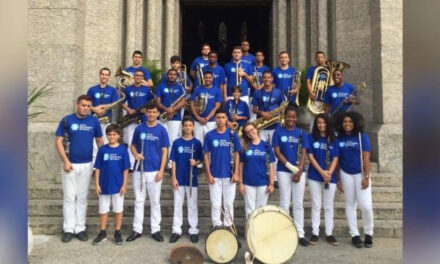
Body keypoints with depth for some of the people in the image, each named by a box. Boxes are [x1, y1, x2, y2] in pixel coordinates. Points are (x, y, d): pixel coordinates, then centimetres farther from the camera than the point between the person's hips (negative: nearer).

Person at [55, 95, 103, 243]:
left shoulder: (94, 121, 1)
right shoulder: (67, 120, -4)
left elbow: (99, 141, 7)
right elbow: (58, 141, -3)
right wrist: (65, 161, -11)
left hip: (87, 165, 1)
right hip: (70, 164, -1)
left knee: (82, 197, 9)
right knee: (69, 197, 4)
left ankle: (80, 228, 18)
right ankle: (68, 229, 14)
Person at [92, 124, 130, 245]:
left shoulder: (123, 150, -5)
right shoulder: (102, 149, -2)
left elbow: (125, 169, -3)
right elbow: (98, 168, 1)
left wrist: (124, 185, -6)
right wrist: (97, 184, -3)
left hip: (118, 185, -1)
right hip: (104, 185, 1)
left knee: (118, 209, 9)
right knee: (103, 210, 12)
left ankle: (117, 233, 22)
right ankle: (102, 233, 26)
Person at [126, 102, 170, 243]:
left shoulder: (162, 130, -1)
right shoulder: (139, 128, 5)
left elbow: (164, 151, -2)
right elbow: (133, 146, 13)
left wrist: (161, 170, -8)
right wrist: (136, 154, -10)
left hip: (155, 171, -2)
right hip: (139, 170, 2)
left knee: (155, 201, 7)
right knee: (139, 201, 9)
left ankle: (155, 229, 18)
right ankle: (137, 229, 19)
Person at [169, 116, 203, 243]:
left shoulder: (197, 143, 0)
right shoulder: (176, 142, 1)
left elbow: (201, 160, 4)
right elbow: (174, 161, 0)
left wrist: (195, 162, -18)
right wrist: (173, 177, -6)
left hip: (192, 178, 0)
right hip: (179, 178, 1)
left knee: (192, 205, 7)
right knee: (177, 205, 8)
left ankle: (193, 230, 17)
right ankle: (176, 230, 17)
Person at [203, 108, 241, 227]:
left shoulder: (232, 135, 1)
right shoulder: (209, 135, 0)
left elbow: (236, 155, 2)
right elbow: (206, 155, 2)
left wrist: (236, 173, -4)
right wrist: (208, 174, -4)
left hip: (229, 175, 0)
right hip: (214, 176, 0)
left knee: (229, 204, 9)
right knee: (215, 204, 5)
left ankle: (228, 226, 23)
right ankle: (217, 227, 18)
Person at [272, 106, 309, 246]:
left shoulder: (301, 133, 6)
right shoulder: (278, 132, 1)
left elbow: (303, 153, 1)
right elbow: (277, 151, -5)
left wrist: (299, 171, -10)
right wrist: (290, 166, -15)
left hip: (299, 171, 2)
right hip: (283, 171, -1)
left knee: (298, 203, 6)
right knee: (285, 203, 3)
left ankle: (300, 233, 13)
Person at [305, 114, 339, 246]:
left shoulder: (333, 139, 7)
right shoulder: (311, 137, 2)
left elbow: (335, 158, 2)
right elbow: (310, 156, -5)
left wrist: (329, 172, -14)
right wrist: (322, 172, -13)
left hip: (331, 177, 1)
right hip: (314, 176, -1)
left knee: (329, 206, 8)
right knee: (316, 205, 4)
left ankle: (329, 233, 16)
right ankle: (315, 233, 12)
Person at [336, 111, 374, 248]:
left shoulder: (362, 137, -3)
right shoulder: (339, 139, 2)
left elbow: (366, 158, -6)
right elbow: (337, 159, 4)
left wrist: (366, 177, -11)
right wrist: (338, 179, 3)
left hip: (360, 174, -2)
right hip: (345, 174, 2)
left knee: (366, 205, -7)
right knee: (350, 205, 8)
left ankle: (368, 234, 14)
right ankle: (354, 234, 18)